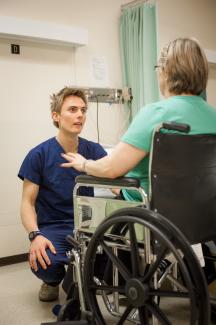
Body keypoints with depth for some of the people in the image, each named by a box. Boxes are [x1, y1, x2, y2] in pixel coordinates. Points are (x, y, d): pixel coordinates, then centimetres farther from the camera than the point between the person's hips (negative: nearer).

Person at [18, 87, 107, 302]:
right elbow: (27, 203, -4)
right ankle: (53, 280, 9)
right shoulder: (39, 155, -3)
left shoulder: (94, 151, 5)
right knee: (44, 264, -33)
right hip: (52, 227, -2)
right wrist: (35, 235, -23)